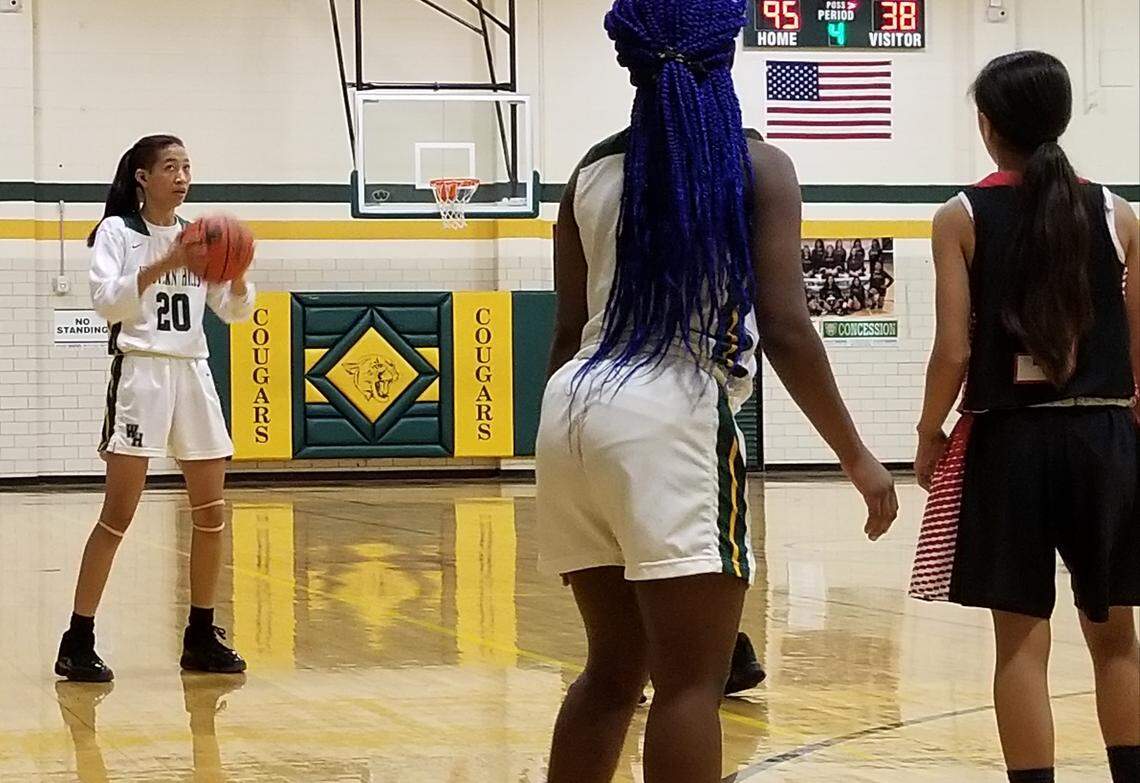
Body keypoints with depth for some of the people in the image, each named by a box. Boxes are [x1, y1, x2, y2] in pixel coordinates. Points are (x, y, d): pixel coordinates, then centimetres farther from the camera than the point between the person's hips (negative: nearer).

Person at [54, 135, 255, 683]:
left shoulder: (196, 237, 13)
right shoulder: (117, 232, -2)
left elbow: (235, 311, 11)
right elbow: (107, 301, -16)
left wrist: (236, 274, -11)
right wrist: (165, 264, -26)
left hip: (193, 373, 6)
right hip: (141, 371, -6)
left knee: (212, 513, 5)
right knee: (118, 514, -10)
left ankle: (201, 638, 16)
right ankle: (77, 642, -7)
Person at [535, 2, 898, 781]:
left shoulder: (595, 170, 14)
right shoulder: (757, 167, 0)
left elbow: (570, 332, 15)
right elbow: (785, 330, -7)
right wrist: (856, 456, 0)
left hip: (579, 409, 6)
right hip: (672, 419, -6)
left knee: (614, 667, 16)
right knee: (691, 681, -3)